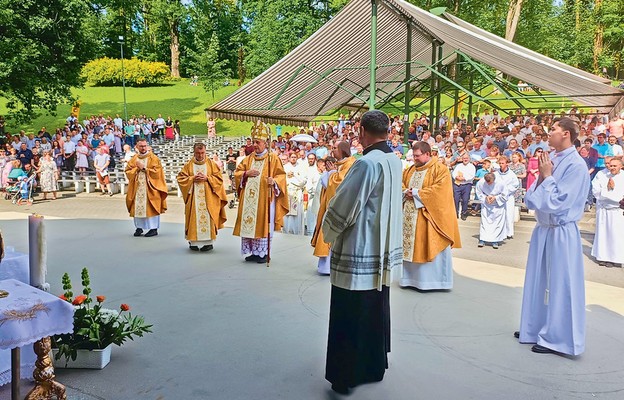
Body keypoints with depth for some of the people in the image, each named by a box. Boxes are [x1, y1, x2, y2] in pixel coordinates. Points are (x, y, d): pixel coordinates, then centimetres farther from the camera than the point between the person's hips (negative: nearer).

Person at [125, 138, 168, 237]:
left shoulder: (153, 158, -1)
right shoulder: (134, 159, 12)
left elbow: (156, 172, -9)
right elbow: (128, 171, 8)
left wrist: (144, 168, -11)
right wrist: (136, 168, -8)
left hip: (149, 188, -4)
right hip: (137, 187, 4)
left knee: (150, 207, -5)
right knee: (137, 207, 4)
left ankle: (154, 228, 0)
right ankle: (139, 227, 15)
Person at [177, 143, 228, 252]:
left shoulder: (211, 164, 5)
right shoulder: (189, 165, 6)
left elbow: (219, 178, 2)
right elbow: (181, 178, 3)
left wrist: (207, 178, -12)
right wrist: (192, 179, -11)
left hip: (208, 198, 0)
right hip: (193, 197, 0)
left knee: (208, 218, -4)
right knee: (194, 218, -1)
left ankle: (208, 242, 1)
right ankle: (193, 242, 4)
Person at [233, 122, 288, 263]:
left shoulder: (273, 158, -1)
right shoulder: (248, 159, 14)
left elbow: (281, 175, -6)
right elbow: (237, 173, 13)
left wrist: (274, 181, -25)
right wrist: (246, 173, -6)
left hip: (264, 199, -5)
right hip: (249, 199, 5)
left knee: (263, 224, -3)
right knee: (249, 223, 5)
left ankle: (264, 253, 7)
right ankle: (254, 252, 16)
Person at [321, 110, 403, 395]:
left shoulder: (367, 163, -21)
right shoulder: (394, 161, 6)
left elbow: (342, 207, -18)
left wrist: (329, 232, 1)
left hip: (358, 255, -8)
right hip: (385, 252, 9)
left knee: (349, 318, 4)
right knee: (376, 315, 19)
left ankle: (346, 376, 15)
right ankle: (374, 367, 32)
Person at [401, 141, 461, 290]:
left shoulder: (440, 169, -6)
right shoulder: (410, 170, 16)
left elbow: (440, 190, -18)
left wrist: (416, 193, -15)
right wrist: (405, 192, -4)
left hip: (429, 217, -7)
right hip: (409, 217, 7)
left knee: (429, 248, -3)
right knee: (409, 246, 9)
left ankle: (432, 280, 7)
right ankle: (411, 277, 19)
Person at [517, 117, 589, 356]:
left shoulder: (576, 165, -16)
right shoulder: (551, 160, 6)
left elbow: (556, 203, -20)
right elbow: (531, 199, 7)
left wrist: (547, 176, -12)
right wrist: (542, 177, -9)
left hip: (561, 234, -8)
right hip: (543, 230, 8)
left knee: (558, 285, 3)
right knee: (539, 281, 17)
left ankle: (557, 338, 18)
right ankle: (537, 328, 33)